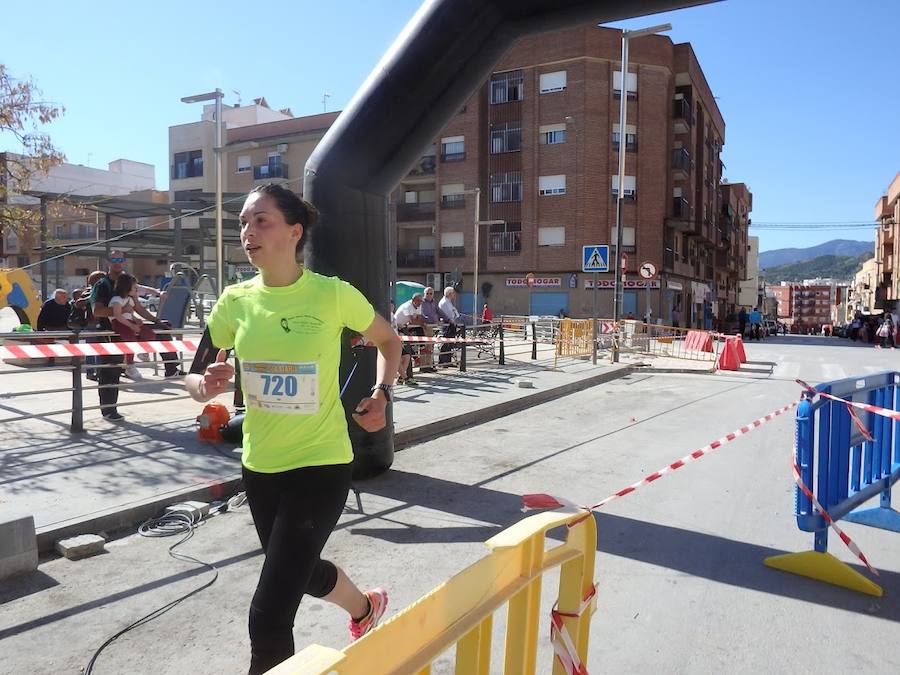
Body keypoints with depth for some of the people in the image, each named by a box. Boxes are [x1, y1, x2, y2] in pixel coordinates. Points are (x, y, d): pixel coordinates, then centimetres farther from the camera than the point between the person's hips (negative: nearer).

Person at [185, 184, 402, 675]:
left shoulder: (332, 294, -14)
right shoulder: (235, 300, -3)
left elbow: (389, 342, 3)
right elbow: (195, 377, 4)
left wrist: (382, 393, -13)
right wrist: (204, 385, -19)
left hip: (320, 464, -5)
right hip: (259, 465, 6)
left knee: (269, 615, -7)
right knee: (300, 570, 27)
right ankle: (366, 607, 60)